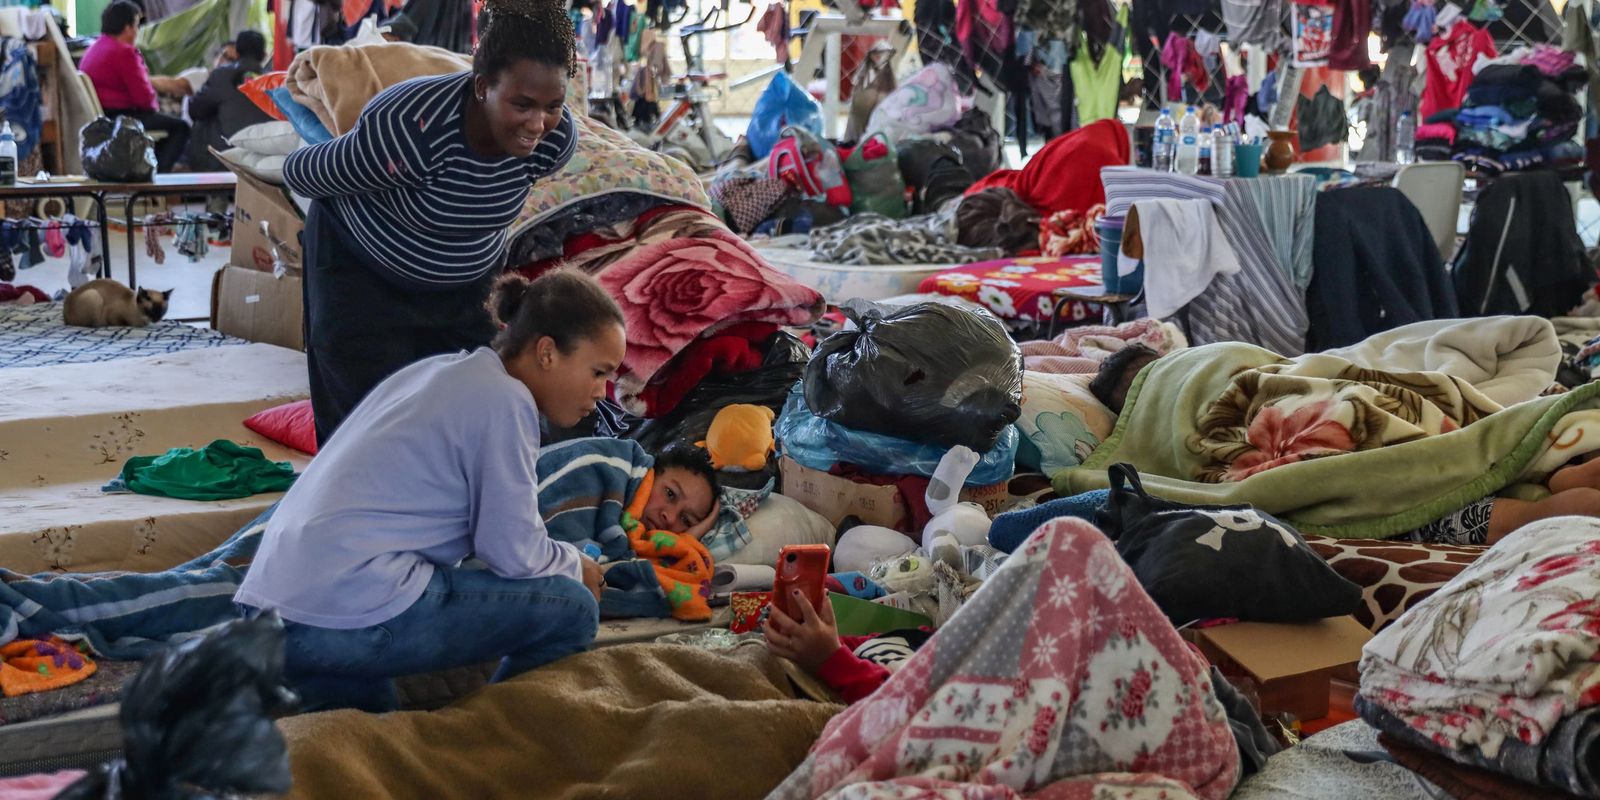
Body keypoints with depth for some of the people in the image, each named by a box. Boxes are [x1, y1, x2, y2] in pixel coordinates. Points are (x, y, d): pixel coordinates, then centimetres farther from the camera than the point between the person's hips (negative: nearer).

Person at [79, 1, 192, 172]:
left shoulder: (95, 47, 16)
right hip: (118, 118, -11)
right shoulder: (123, 52, -18)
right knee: (180, 127, -6)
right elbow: (144, 97, -21)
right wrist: (155, 105, 2)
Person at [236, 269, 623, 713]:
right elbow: (514, 553, -6)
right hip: (350, 619, -9)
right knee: (572, 609, -3)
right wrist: (577, 567, 14)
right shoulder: (505, 400, -7)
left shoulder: (440, 371, 20)